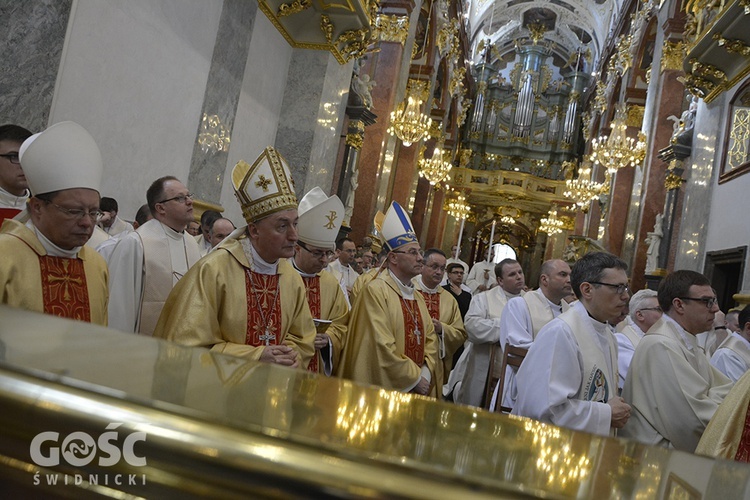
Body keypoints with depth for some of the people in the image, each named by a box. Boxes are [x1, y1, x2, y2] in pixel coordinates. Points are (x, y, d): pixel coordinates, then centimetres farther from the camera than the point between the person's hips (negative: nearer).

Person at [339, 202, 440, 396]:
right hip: (384, 388, -7)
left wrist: (425, 374, -4)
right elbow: (381, 345, -20)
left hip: (417, 388, 7)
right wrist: (415, 377, -13)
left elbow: (430, 338, 12)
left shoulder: (417, 296, 11)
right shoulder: (376, 291, -14)